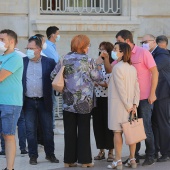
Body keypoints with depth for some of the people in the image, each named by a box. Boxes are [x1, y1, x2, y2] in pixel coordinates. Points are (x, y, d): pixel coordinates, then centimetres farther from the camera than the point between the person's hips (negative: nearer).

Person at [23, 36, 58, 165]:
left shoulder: (49, 62, -1)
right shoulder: (22, 62, 3)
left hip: (44, 101, -1)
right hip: (28, 102, 1)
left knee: (48, 129, 7)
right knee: (31, 130, 4)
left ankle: (50, 154, 20)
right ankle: (33, 155, 13)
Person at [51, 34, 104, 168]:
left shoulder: (65, 59, 2)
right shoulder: (88, 61, -6)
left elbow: (54, 75, 3)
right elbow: (98, 77, -1)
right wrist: (98, 67, 17)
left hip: (68, 101, 3)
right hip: (84, 101, -3)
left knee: (69, 131, 7)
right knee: (84, 131, 4)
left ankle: (69, 160, 9)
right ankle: (85, 160, 6)